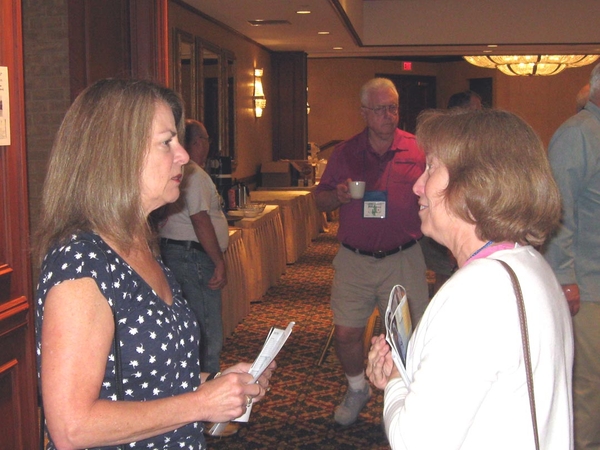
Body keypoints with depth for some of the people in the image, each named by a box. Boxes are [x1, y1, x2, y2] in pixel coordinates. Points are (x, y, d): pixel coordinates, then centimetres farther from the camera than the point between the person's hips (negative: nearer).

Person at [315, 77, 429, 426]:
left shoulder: (418, 151, -1)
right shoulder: (345, 153, 4)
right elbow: (322, 200, 11)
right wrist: (338, 195, -11)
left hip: (403, 259, -1)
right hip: (354, 260, 2)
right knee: (345, 334, 5)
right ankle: (357, 390, 34)